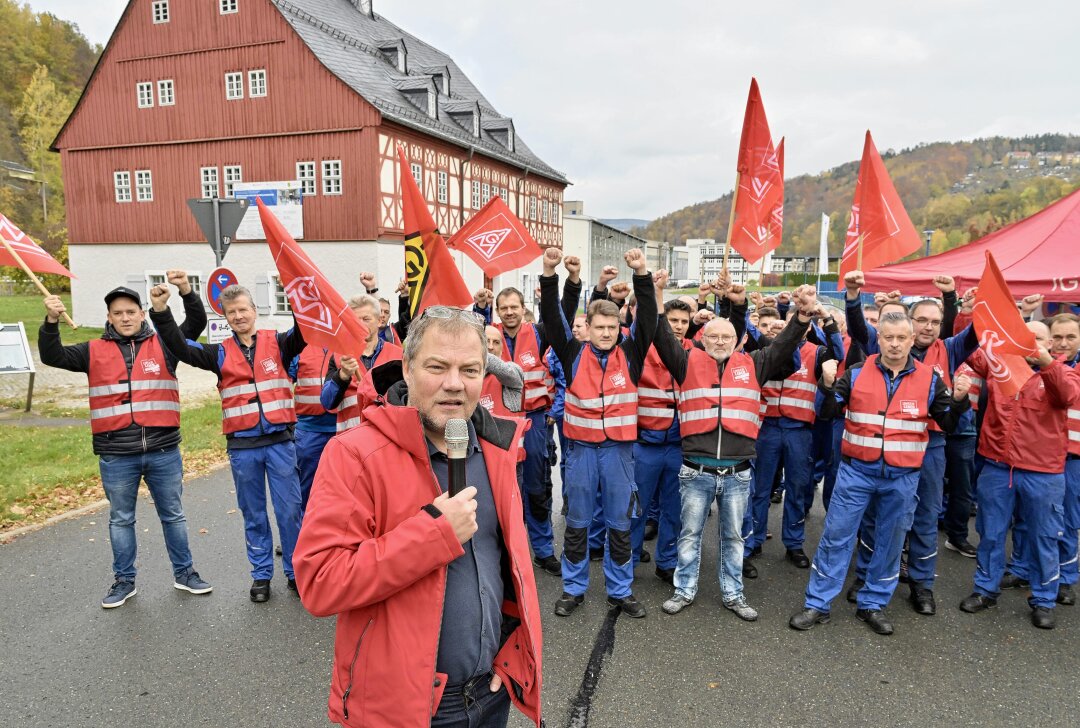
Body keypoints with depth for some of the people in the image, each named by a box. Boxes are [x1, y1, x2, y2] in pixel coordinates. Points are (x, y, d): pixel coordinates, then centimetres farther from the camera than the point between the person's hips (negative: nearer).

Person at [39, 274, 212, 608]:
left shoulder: (162, 345, 3)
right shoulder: (95, 351, 5)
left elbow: (197, 324, -7)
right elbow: (52, 356, -2)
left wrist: (187, 291, -23)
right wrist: (51, 321, -18)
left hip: (164, 452, 0)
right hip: (116, 456, 1)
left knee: (173, 515, 13)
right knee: (121, 519, 15)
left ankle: (184, 572, 27)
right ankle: (124, 580, 30)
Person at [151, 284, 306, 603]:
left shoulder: (277, 343, 2)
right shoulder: (221, 353, 7)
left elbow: (304, 332, -15)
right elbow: (181, 348, -3)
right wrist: (161, 312, -14)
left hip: (280, 441, -2)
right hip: (242, 446, 2)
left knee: (290, 510, 4)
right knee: (253, 514, 13)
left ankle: (295, 571, 20)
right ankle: (261, 574, 27)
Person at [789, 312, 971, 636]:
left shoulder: (929, 378, 0)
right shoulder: (857, 372, -2)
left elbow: (948, 424, 7)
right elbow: (827, 413, -2)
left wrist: (958, 400, -12)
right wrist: (828, 385, -19)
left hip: (902, 477, 1)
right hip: (856, 471, -1)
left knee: (890, 542, 12)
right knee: (836, 536, 2)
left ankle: (873, 604, 29)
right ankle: (817, 604, 13)